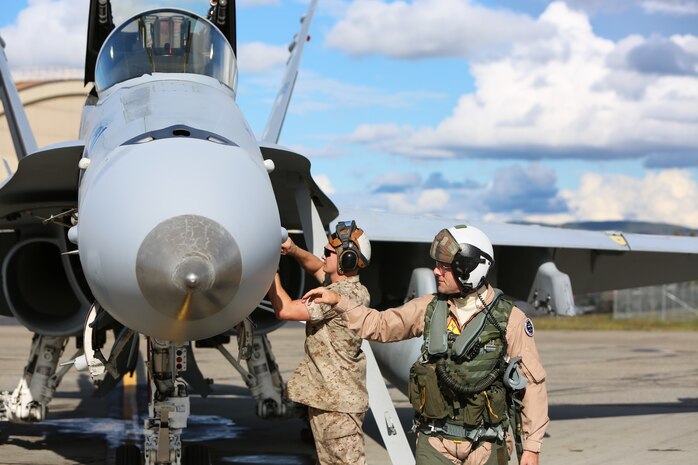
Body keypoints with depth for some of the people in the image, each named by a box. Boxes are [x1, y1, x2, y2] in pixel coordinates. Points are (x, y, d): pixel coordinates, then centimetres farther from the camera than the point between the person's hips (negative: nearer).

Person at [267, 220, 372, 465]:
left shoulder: (343, 295, -21)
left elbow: (285, 310, -21)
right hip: (323, 398, 10)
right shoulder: (338, 283, 8)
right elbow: (317, 266, 28)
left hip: (338, 402, -10)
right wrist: (293, 250, 8)